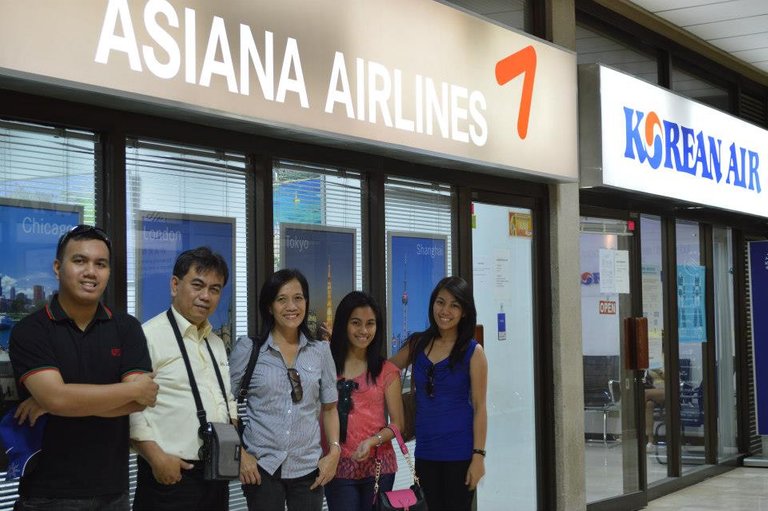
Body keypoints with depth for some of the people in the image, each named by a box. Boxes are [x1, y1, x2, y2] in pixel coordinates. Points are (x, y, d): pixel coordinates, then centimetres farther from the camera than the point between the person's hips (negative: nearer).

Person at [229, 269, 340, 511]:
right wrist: (240, 454, -5)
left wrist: (334, 451, 0)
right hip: (261, 466, -2)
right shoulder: (247, 349, -1)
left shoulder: (320, 351, 6)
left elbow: (329, 408, 12)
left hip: (308, 467, 2)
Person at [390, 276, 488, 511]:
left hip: (459, 452, -4)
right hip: (426, 451, 4)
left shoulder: (473, 351, -6)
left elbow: (479, 407, -7)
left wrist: (478, 456, -12)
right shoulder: (417, 344, 5)